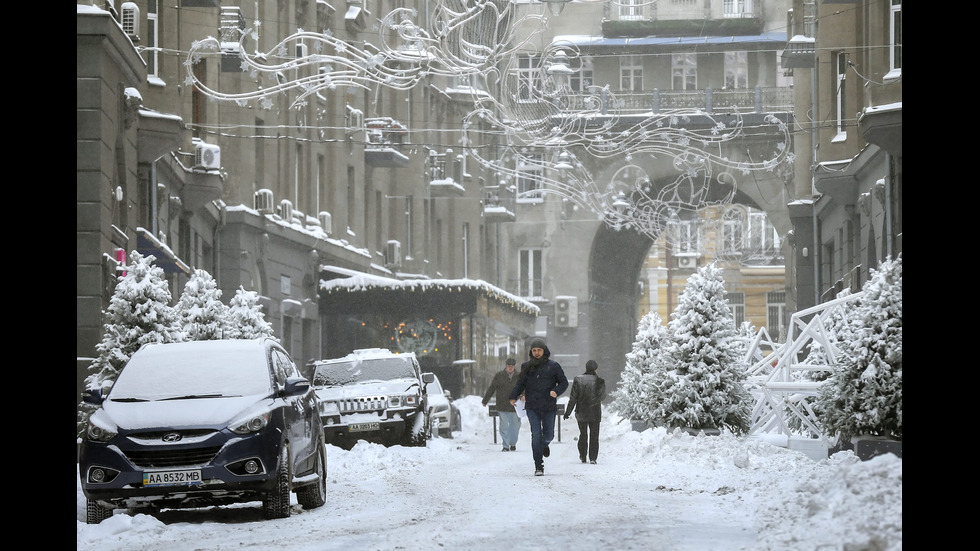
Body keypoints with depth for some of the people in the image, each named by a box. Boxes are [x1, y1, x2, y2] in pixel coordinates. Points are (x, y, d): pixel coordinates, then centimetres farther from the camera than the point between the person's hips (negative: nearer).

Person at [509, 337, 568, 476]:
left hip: (549, 407, 0)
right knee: (536, 435, -9)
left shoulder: (553, 366, 0)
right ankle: (538, 466, -7)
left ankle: (544, 444, 45)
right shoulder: (526, 367, 7)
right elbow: (520, 384, 15)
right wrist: (514, 397, -1)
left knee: (548, 434, 7)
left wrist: (556, 391, -17)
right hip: (532, 407, 0)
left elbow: (564, 382, 3)